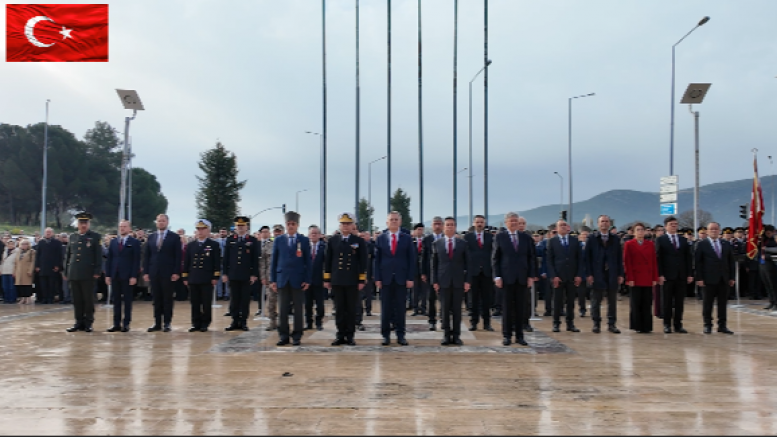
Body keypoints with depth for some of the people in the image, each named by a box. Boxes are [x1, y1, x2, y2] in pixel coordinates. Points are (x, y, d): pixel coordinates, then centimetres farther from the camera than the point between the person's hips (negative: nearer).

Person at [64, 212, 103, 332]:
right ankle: (79, 322, 15)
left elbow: (99, 256, -2)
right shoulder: (72, 237, 13)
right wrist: (66, 272, 13)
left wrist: (97, 272, -8)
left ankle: (88, 323, 9)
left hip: (88, 274, -4)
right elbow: (68, 255, 17)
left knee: (88, 299, 1)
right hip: (74, 274, 4)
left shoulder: (95, 237, 1)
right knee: (77, 300, 7)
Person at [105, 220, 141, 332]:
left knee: (127, 300, 2)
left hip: (127, 276, -4)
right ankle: (116, 324, 11)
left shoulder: (134, 242, -1)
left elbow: (136, 261, -6)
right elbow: (109, 259, 11)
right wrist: (107, 275, 4)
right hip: (115, 275, 4)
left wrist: (134, 276, -12)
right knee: (116, 300, 6)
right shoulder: (113, 242, 12)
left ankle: (126, 324, 7)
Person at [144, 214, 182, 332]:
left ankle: (167, 323, 8)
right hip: (154, 273, 3)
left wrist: (176, 272, -11)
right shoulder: (151, 237, 11)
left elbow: (178, 256, -4)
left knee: (168, 299, 2)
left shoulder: (174, 237, 0)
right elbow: (147, 256, 10)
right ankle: (157, 323, 12)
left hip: (168, 273, -3)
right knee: (156, 299, 7)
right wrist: (145, 272, 3)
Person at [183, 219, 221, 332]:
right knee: (195, 304, 6)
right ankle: (196, 323, 14)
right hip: (193, 279, 3)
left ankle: (205, 324, 10)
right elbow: (186, 262, 12)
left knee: (206, 303, 2)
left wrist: (216, 277, -7)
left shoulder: (214, 245, 2)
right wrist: (185, 277, 6)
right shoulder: (190, 245, 11)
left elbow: (217, 262, -1)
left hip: (207, 279, -3)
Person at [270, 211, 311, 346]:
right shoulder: (278, 240, 8)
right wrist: (272, 280, 3)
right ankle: (283, 336, 11)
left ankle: (297, 336, 10)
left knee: (298, 309, 3)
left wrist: (307, 280, -5)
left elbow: (307, 261, 2)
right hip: (282, 279, 1)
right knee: (283, 309, 4)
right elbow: (274, 261, 8)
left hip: (298, 279, -1)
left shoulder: (304, 240, 3)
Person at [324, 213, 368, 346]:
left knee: (352, 309, 3)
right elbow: (327, 261, 9)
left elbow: (363, 262, 1)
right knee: (339, 309, 5)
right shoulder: (332, 241, 7)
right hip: (337, 281, 1)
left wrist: (362, 280, -4)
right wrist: (326, 279, 5)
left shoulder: (359, 241, 2)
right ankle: (340, 336, 12)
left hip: (353, 281, -1)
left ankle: (350, 336, 11)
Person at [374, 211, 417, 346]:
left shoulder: (407, 238, 5)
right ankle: (386, 335, 11)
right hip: (385, 278, 0)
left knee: (400, 308, 4)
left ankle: (400, 335, 11)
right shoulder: (380, 239, 6)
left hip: (401, 278, 0)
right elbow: (377, 260, 4)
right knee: (386, 308, 3)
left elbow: (412, 259, 3)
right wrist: (377, 278, -3)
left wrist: (410, 278, -4)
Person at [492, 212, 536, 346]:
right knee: (507, 308, 2)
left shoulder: (526, 238, 9)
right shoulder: (499, 237, 3)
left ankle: (519, 336, 13)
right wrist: (497, 276, -6)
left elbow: (531, 258, 10)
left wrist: (531, 276, 2)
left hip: (522, 278, 2)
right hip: (507, 278, -2)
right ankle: (507, 335, 10)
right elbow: (495, 258, 2)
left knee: (520, 308, 5)